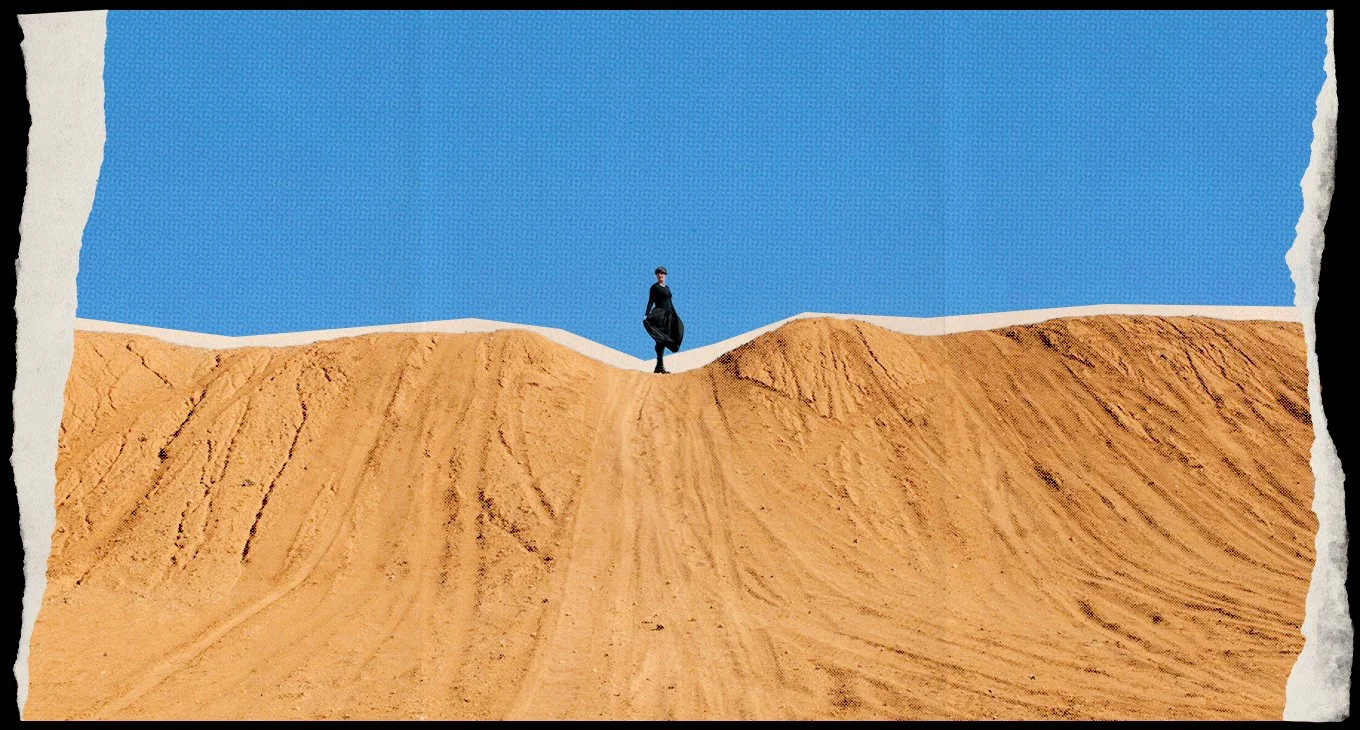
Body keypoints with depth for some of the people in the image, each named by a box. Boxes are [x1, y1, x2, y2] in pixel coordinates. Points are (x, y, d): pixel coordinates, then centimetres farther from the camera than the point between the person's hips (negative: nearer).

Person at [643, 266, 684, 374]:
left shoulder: (667, 288, 20)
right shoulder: (654, 287, -1)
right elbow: (651, 302, -9)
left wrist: (675, 316, 21)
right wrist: (647, 314, -21)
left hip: (668, 315, 7)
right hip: (660, 314, -7)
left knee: (663, 340, 4)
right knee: (660, 340, -14)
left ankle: (659, 366, 4)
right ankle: (660, 365, -19)